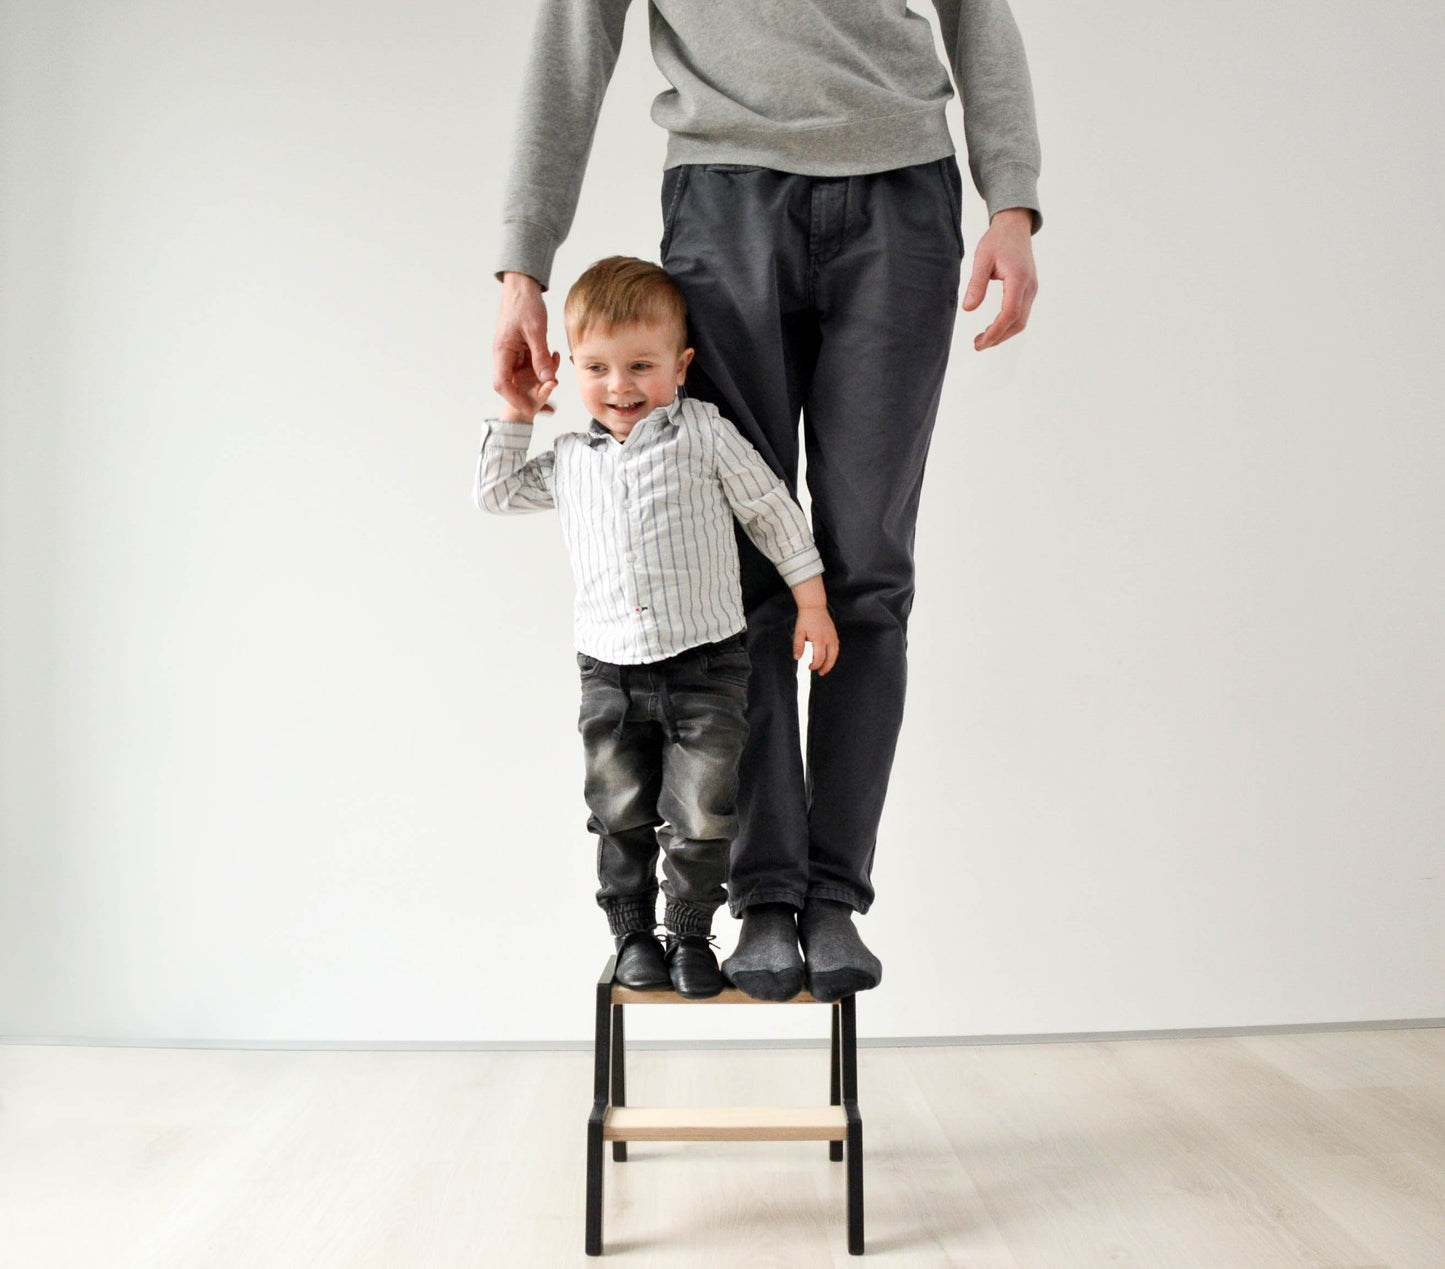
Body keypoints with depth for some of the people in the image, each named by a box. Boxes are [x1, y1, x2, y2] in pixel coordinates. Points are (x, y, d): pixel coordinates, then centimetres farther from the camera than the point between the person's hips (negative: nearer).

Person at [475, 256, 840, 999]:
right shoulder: (570, 460, 8)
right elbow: (497, 492, 23)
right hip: (610, 673, 3)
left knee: (701, 813, 0)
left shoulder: (703, 433, -3)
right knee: (622, 816, 10)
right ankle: (633, 936, 26)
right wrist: (515, 416, 12)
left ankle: (691, 936, 18)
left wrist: (812, 603, 1)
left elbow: (773, 513, 1)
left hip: (705, 665, -3)